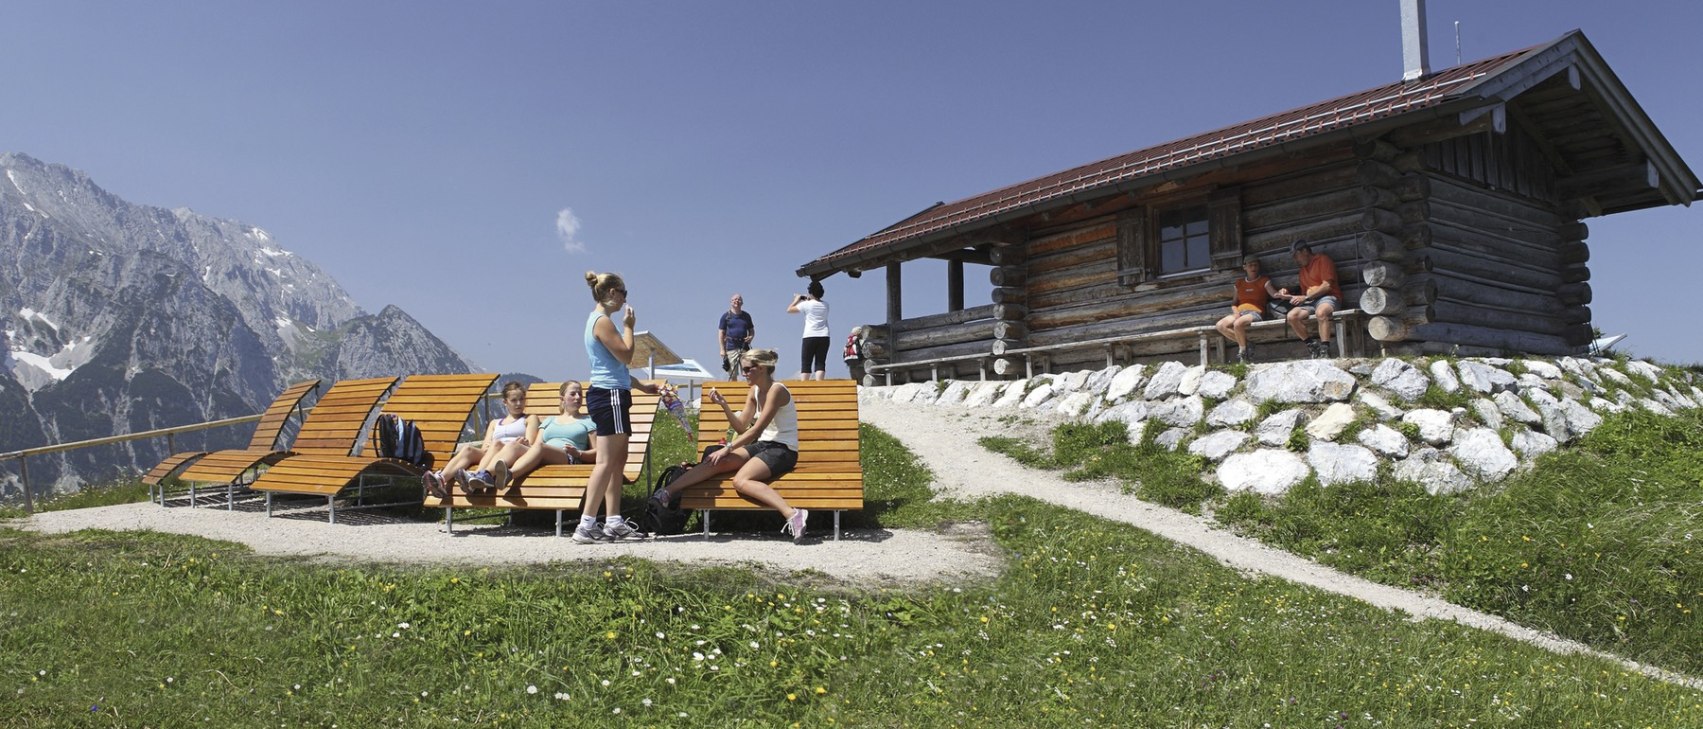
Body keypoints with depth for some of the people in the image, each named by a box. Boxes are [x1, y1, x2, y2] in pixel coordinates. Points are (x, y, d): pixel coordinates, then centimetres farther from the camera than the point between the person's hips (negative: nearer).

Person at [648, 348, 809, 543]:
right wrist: (724, 404, -2)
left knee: (741, 480, -33)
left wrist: (728, 448, -18)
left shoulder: (776, 390, -14)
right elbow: (741, 427, 11)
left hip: (782, 450, -8)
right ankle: (666, 493, -11)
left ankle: (793, 514, -44)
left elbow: (757, 428, -19)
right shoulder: (755, 391, 13)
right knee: (713, 462, -11)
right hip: (761, 446, 8)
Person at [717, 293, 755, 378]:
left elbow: (751, 330, 22)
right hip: (731, 348, -2)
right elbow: (721, 333, 3)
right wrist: (722, 349, -5)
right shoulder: (726, 316, 5)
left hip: (744, 347, 2)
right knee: (732, 375, -3)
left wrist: (751, 337, -2)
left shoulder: (746, 316, 13)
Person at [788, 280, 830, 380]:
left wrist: (796, 300, 20)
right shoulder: (825, 305, 12)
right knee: (820, 363, 1)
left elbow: (789, 310, 6)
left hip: (810, 337, -3)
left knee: (806, 364, -1)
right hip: (824, 337, 3)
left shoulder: (807, 304, -2)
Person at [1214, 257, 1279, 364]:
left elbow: (1275, 294, -6)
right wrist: (1235, 312, -2)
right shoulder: (1239, 283, 20)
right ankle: (1245, 344, -13)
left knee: (1238, 323, -37)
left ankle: (1243, 349, -15)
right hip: (1240, 312, 5)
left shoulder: (1264, 281, 9)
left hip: (1255, 312, -5)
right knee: (1221, 325, -25)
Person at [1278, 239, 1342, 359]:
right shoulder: (1303, 269, 25)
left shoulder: (1322, 260, 3)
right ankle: (1312, 345, -19)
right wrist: (1288, 296, 7)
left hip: (1328, 297, -7)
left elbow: (1327, 286, -10)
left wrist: (1305, 297, -13)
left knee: (1321, 312, -41)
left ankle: (1325, 351, -44)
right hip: (1310, 301, 7)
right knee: (1292, 316, -22)